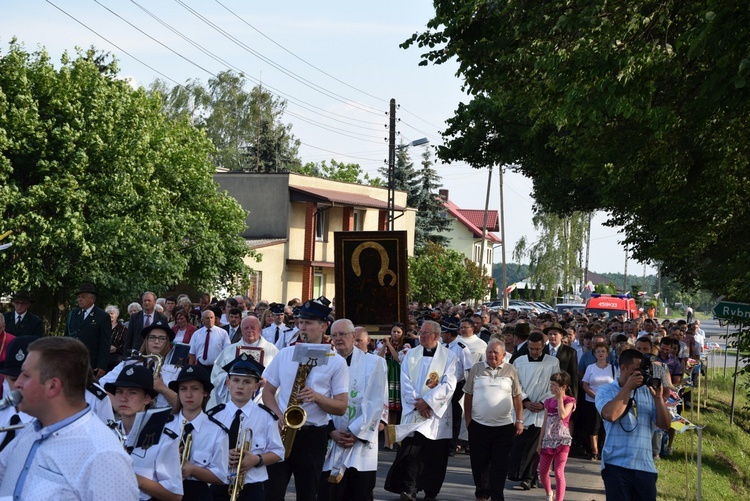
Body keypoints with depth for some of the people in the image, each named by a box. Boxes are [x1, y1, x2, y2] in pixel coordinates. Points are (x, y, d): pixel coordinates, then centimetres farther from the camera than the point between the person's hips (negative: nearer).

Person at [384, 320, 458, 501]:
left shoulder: (449, 356, 1)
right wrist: (416, 402, -11)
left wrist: (427, 401, -14)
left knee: (434, 453, 2)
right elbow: (405, 381, 2)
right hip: (413, 411, 2)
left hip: (437, 412, -1)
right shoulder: (411, 354, 8)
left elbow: (449, 384, -8)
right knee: (411, 449, -8)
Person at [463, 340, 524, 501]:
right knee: (479, 462, 9)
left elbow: (517, 397, 4)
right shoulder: (476, 368, 4)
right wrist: (468, 419, 4)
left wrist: (519, 420, -1)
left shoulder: (510, 370, 3)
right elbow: (468, 395, 7)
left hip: (504, 426, -1)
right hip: (479, 425, 1)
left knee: (500, 464, 1)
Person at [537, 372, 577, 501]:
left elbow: (562, 415, -24)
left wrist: (560, 398, -14)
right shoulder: (548, 401, 10)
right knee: (542, 471, 11)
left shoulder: (569, 400, -5)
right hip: (548, 440, 6)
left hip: (562, 441, -6)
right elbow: (545, 423, 13)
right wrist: (540, 442, 12)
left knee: (559, 472, -9)